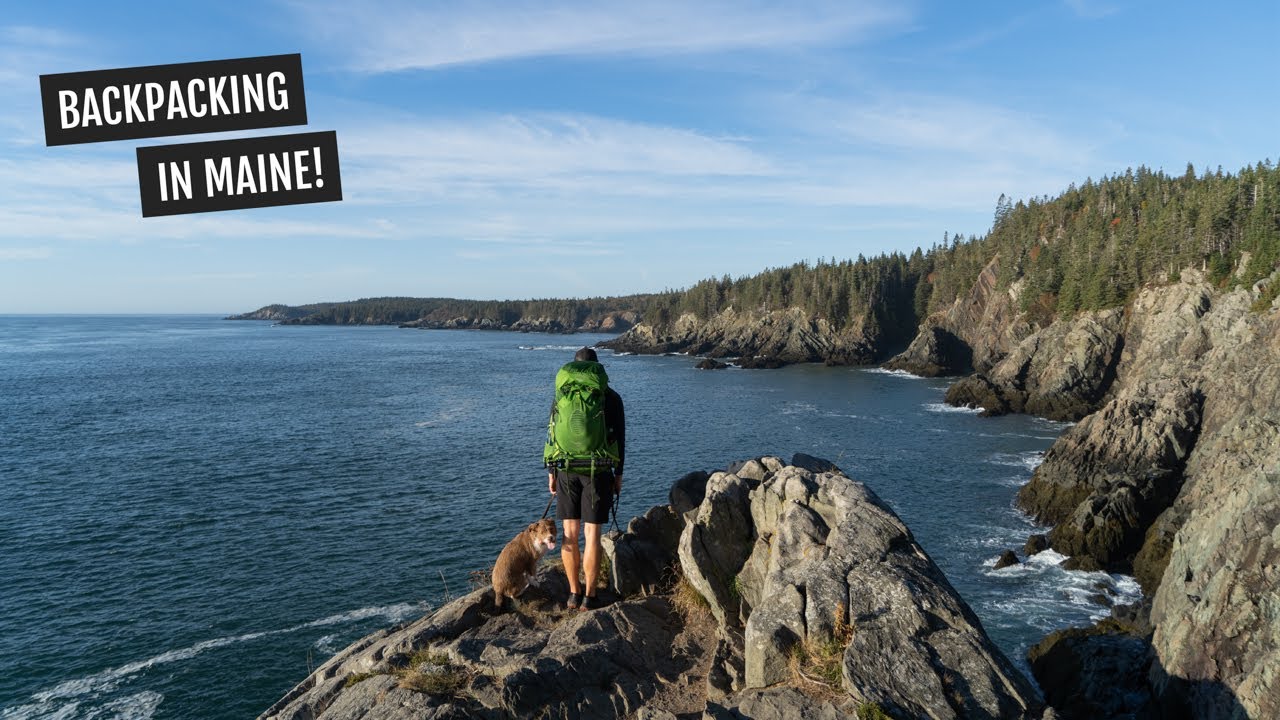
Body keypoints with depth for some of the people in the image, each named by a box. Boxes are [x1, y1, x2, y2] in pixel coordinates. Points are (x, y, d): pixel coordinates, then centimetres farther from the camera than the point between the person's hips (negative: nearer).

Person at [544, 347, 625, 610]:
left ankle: (574, 593, 16)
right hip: (599, 471, -1)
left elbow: (552, 435, 3)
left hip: (566, 470, 2)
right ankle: (589, 597, 5)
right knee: (592, 535, 2)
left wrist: (551, 473, 10)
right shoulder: (611, 397, 1)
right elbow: (619, 438, 1)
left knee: (570, 534, 10)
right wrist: (619, 474, 8)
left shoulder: (561, 395, 4)